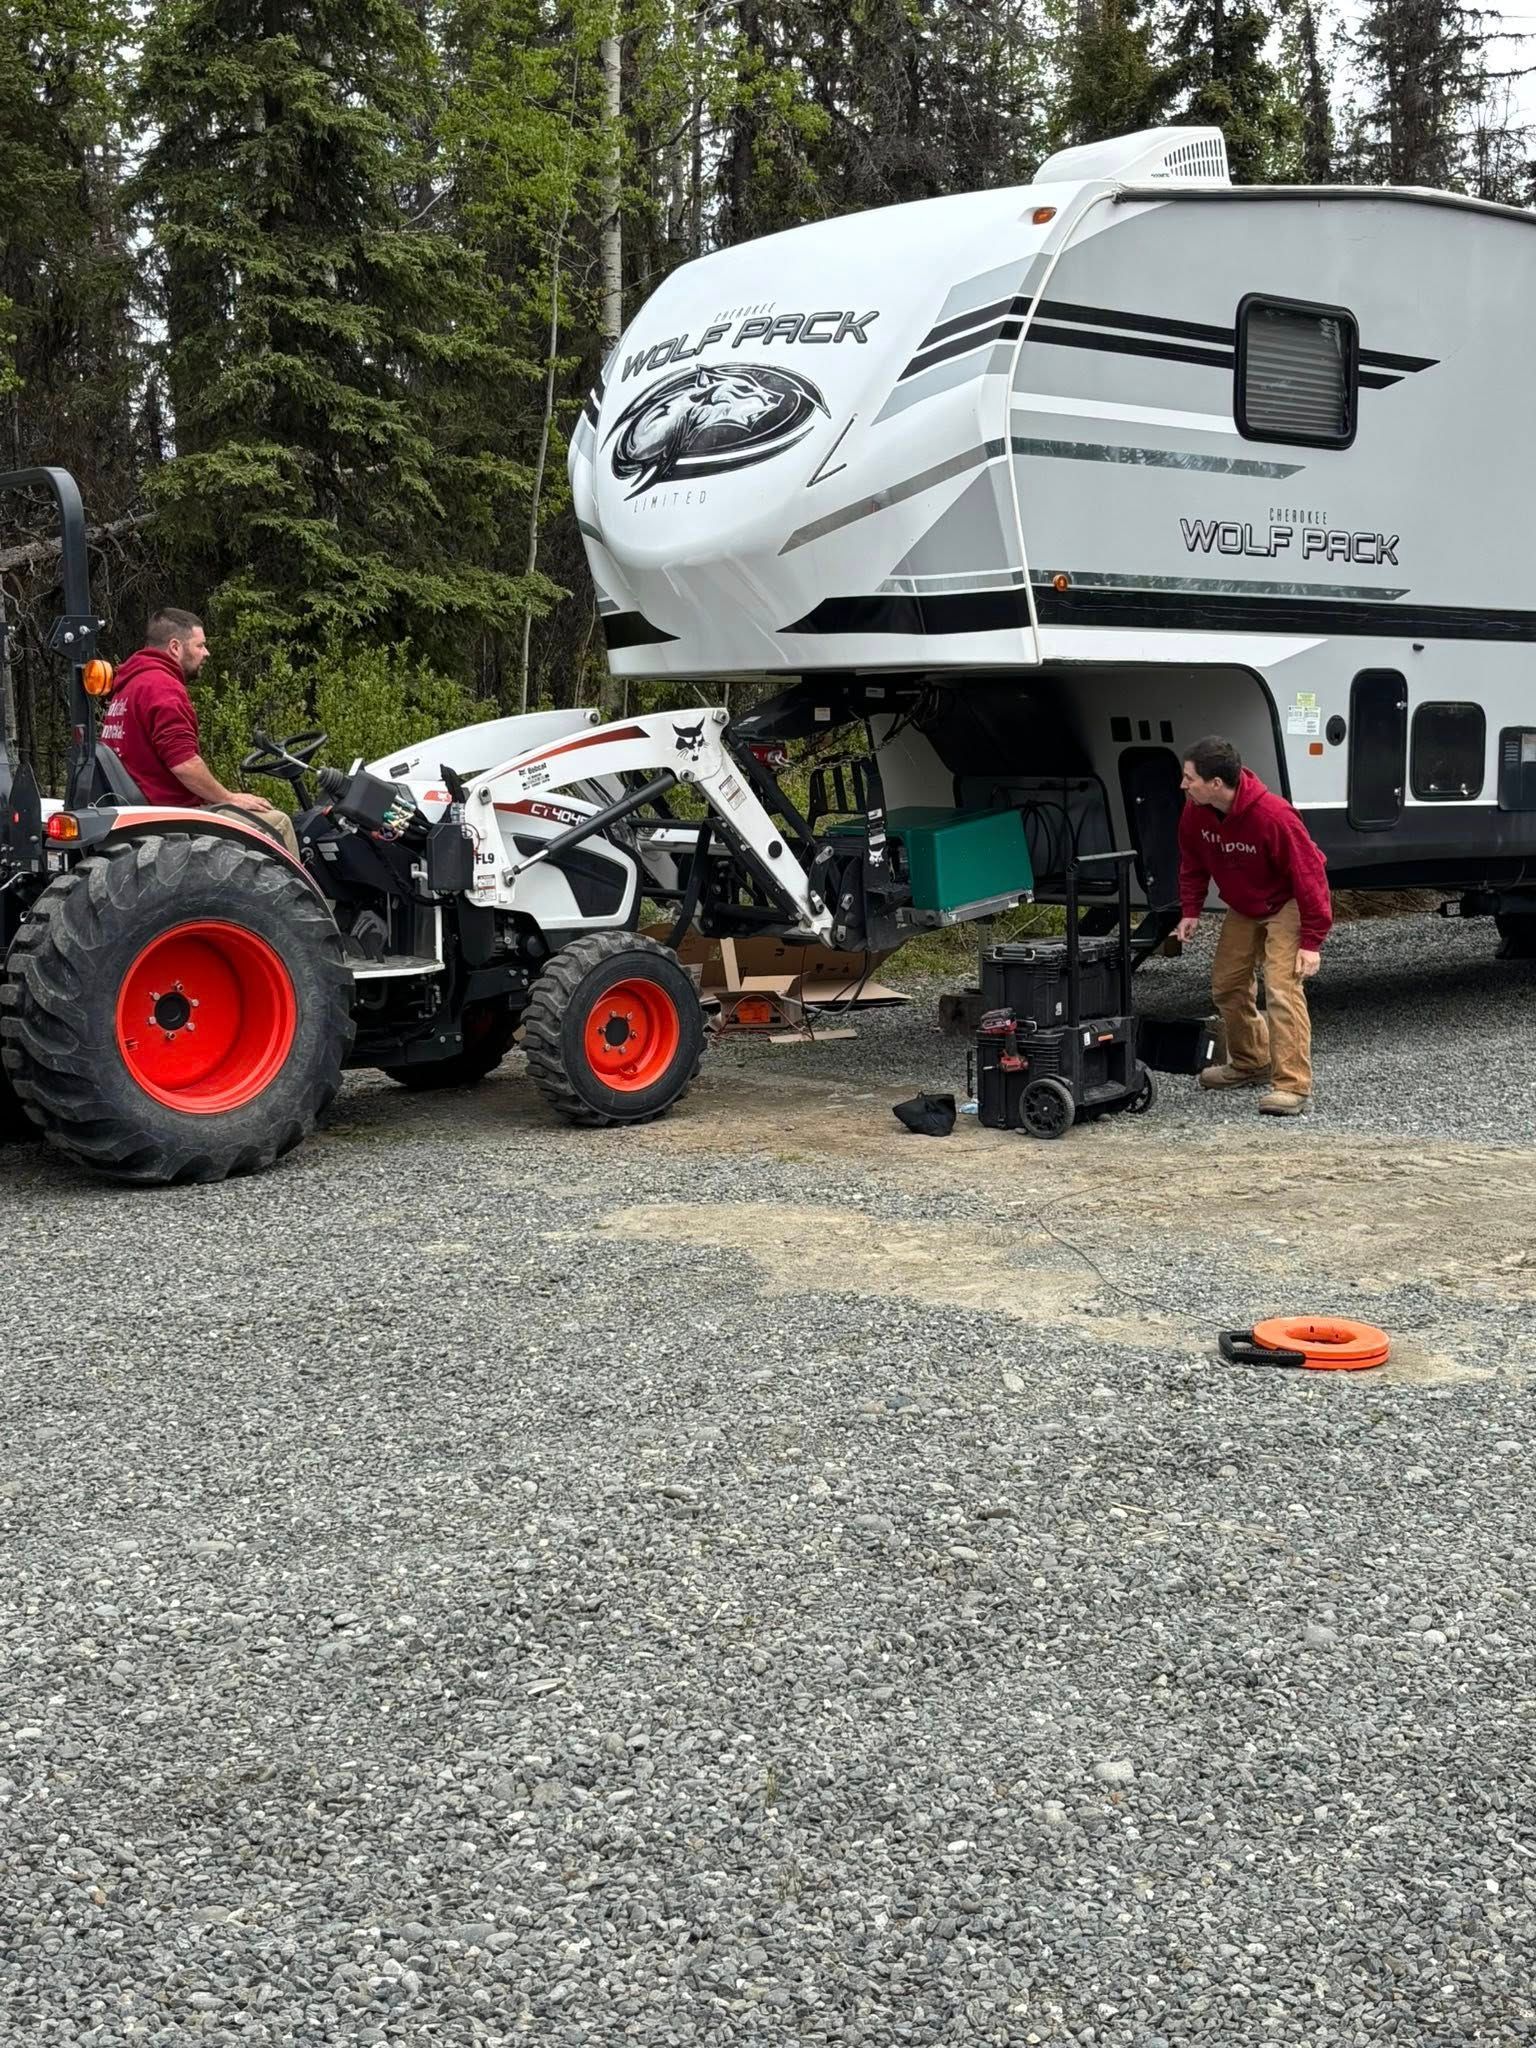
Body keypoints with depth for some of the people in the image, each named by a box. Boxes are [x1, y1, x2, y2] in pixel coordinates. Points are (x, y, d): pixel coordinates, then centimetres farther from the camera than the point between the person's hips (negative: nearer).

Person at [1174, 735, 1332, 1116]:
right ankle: (1251, 1063, 31)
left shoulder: (1272, 816, -35)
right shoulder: (1196, 811, -15)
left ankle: (1292, 1085, -19)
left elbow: (1308, 875, -28)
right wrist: (1190, 910, 1)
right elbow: (1192, 862, 5)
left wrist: (1312, 941, -27)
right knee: (1226, 984, 11)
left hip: (1286, 904, -7)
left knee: (1282, 987, -20)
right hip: (1243, 907, 7)